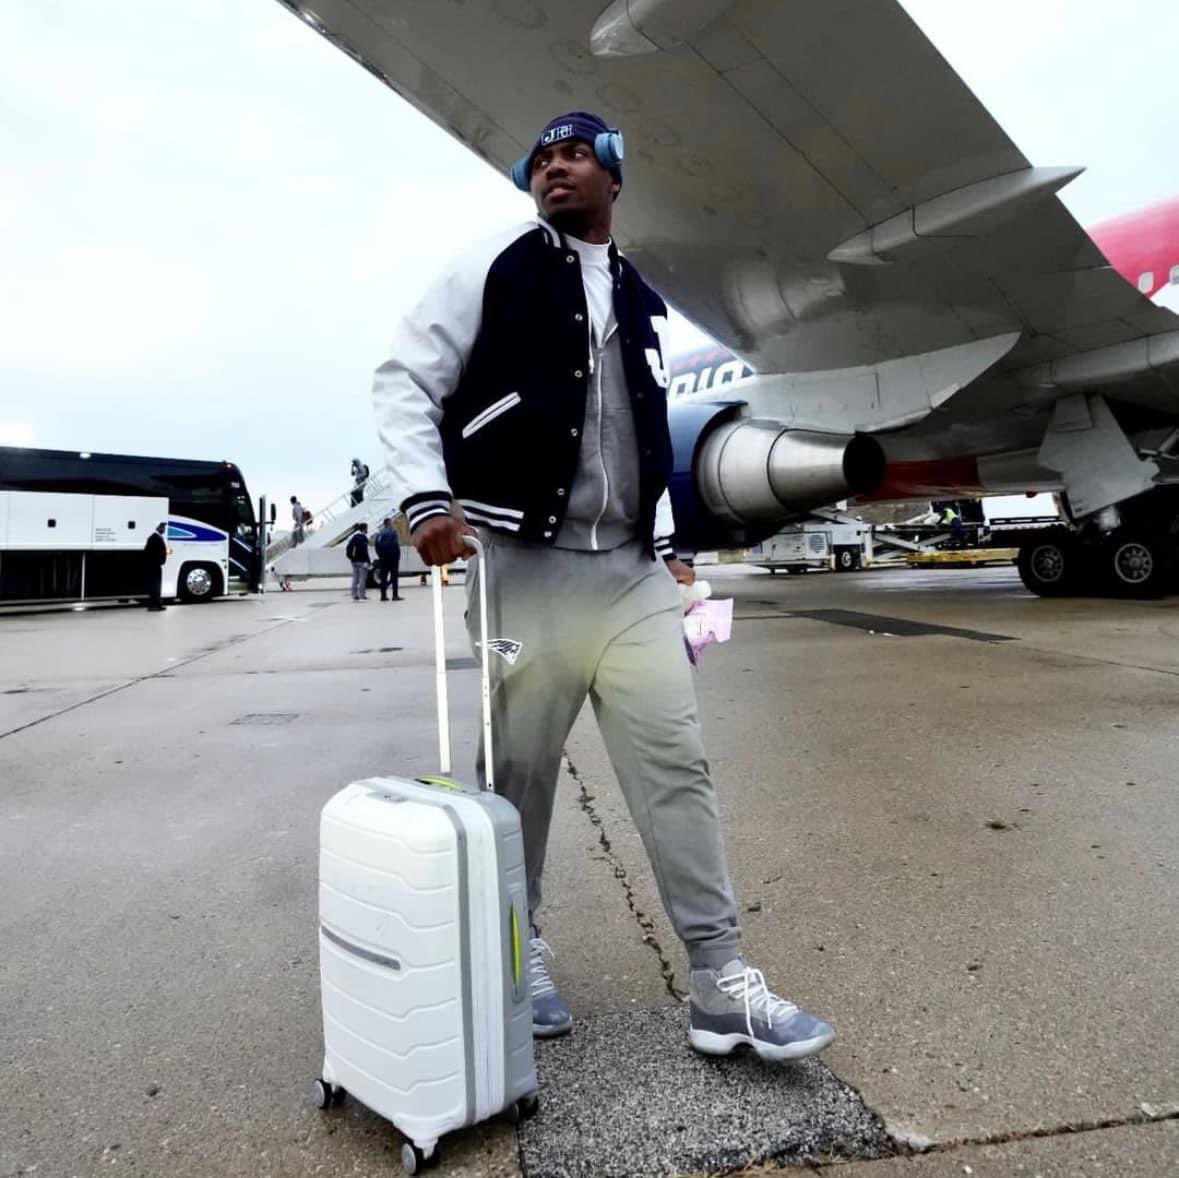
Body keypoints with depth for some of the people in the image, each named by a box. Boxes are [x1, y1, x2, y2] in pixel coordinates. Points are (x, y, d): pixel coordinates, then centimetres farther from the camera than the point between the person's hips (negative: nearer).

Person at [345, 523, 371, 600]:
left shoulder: (354, 537, 13)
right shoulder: (363, 538, -11)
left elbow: (348, 549, 12)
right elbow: (364, 551, -19)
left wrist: (351, 557, 15)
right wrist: (368, 561, -18)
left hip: (354, 561, 8)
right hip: (362, 561, -8)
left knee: (355, 579, 10)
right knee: (362, 579, -4)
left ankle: (354, 596, 12)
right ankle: (362, 596, -5)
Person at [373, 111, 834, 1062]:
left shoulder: (643, 304, 21)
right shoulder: (492, 272, 6)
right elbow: (404, 382, 0)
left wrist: (666, 539, 15)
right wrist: (427, 498, -15)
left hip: (633, 572, 5)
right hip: (526, 567, -4)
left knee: (678, 767, 0)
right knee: (521, 774, 5)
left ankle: (720, 982, 10)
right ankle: (519, 949, 27)